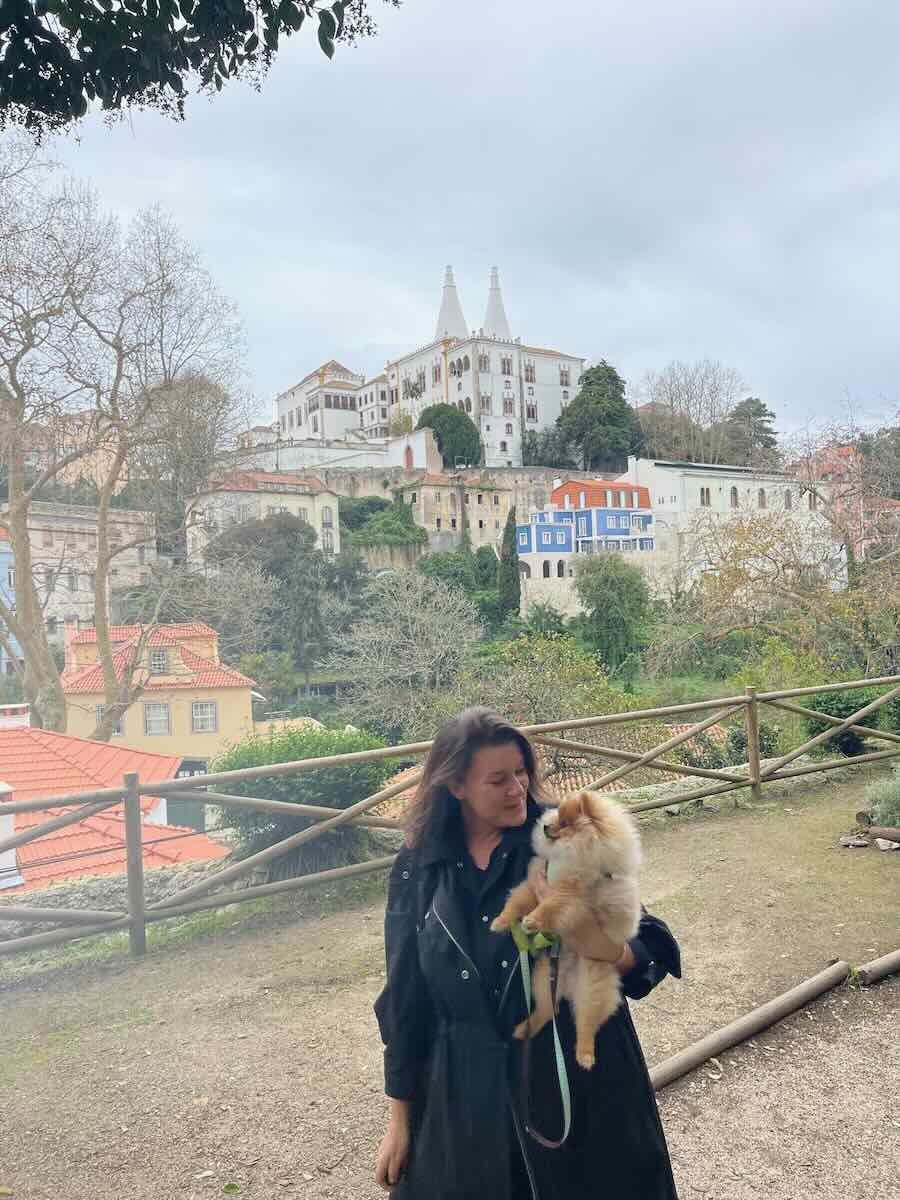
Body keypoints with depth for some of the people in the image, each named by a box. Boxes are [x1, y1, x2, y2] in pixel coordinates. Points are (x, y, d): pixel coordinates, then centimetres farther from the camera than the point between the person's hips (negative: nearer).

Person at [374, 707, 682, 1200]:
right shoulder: (417, 871, -4)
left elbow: (653, 950, -8)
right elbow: (405, 1002, 3)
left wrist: (613, 951, -30)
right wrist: (400, 1120, 6)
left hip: (578, 1082, -1)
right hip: (465, 1097, 2)